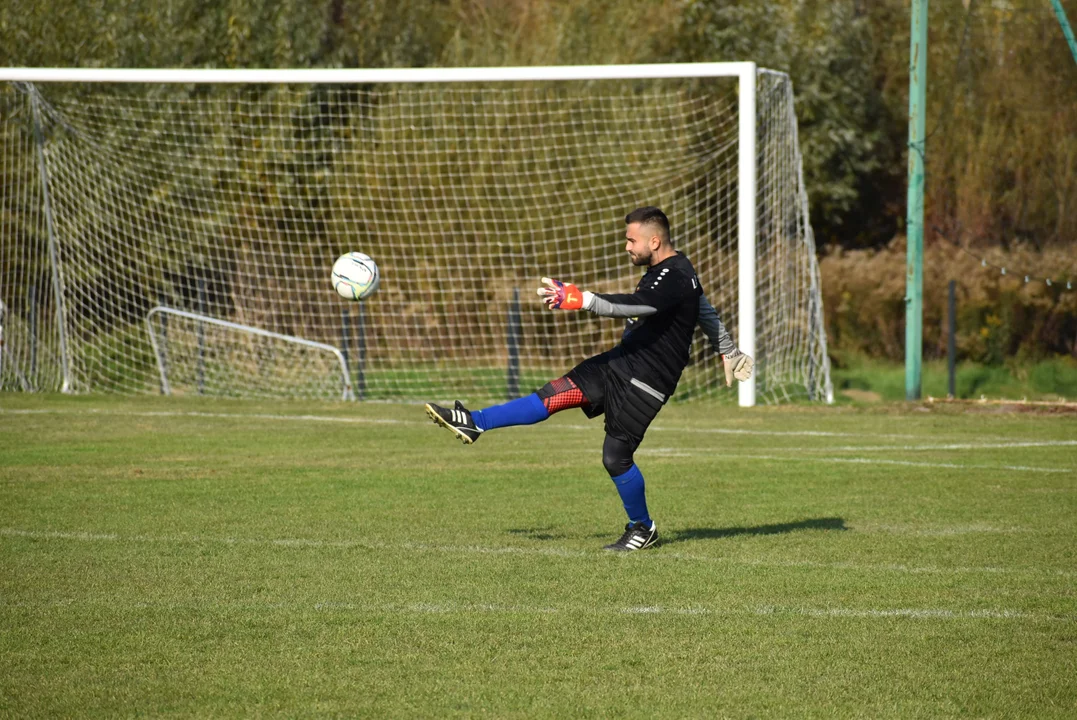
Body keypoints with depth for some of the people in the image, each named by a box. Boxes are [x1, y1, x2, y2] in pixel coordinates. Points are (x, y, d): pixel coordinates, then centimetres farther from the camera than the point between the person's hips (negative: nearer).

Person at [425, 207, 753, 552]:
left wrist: (578, 299, -44)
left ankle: (643, 529, 15)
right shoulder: (666, 271, 11)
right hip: (621, 362, 9)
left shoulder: (674, 278, -22)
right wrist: (730, 352, 37)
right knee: (556, 394, 0)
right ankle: (474, 423, 0)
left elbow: (631, 306, -37)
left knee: (616, 456, -5)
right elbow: (707, 313, 24)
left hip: (648, 380, -9)